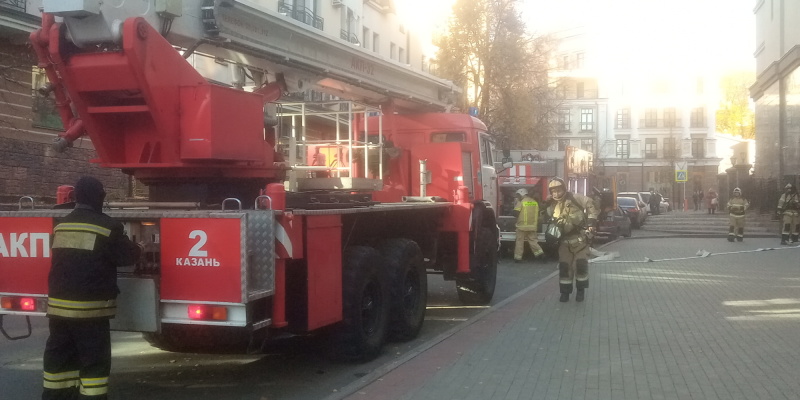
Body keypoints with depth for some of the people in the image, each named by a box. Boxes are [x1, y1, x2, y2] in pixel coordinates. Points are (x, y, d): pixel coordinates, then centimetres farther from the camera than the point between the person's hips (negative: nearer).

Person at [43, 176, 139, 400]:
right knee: (94, 361, 0)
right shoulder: (106, 227, -11)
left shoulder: (62, 226, 10)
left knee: (60, 357, 15)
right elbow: (128, 256, -5)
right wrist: (135, 247, 18)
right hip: (90, 308, -6)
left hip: (59, 304, 7)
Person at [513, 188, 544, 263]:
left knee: (519, 242, 3)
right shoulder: (534, 202, 10)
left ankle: (518, 257, 4)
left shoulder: (521, 202, -9)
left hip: (522, 226, -5)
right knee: (532, 240, 14)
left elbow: (515, 213, -11)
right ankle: (539, 252, 0)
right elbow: (537, 214, 16)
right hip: (532, 226, 5)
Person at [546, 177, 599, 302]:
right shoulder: (551, 206, 5)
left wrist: (591, 222, -14)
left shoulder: (574, 198, -10)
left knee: (581, 263, -4)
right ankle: (565, 292, 14)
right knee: (564, 266, 3)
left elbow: (591, 205, -10)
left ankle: (581, 290, 12)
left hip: (580, 237, -4)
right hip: (564, 240, 4)